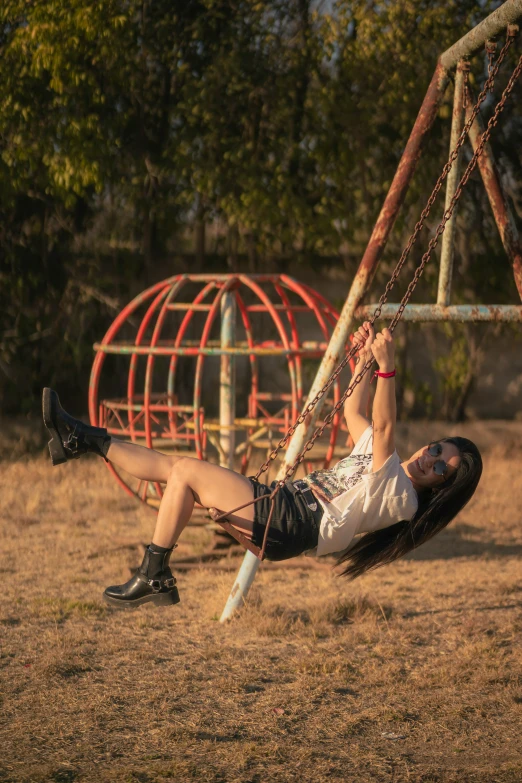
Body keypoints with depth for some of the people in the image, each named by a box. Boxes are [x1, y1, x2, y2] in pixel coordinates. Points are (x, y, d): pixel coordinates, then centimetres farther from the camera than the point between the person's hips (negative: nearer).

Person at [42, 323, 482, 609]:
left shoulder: (400, 495, -11)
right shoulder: (383, 460, 17)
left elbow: (384, 427, -26)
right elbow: (354, 412, 30)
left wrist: (388, 367, -34)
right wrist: (365, 361, 20)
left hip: (286, 525, -9)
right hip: (280, 502, 9)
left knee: (185, 471, -14)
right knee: (171, 466, 7)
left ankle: (154, 579, -8)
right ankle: (83, 441, 14)